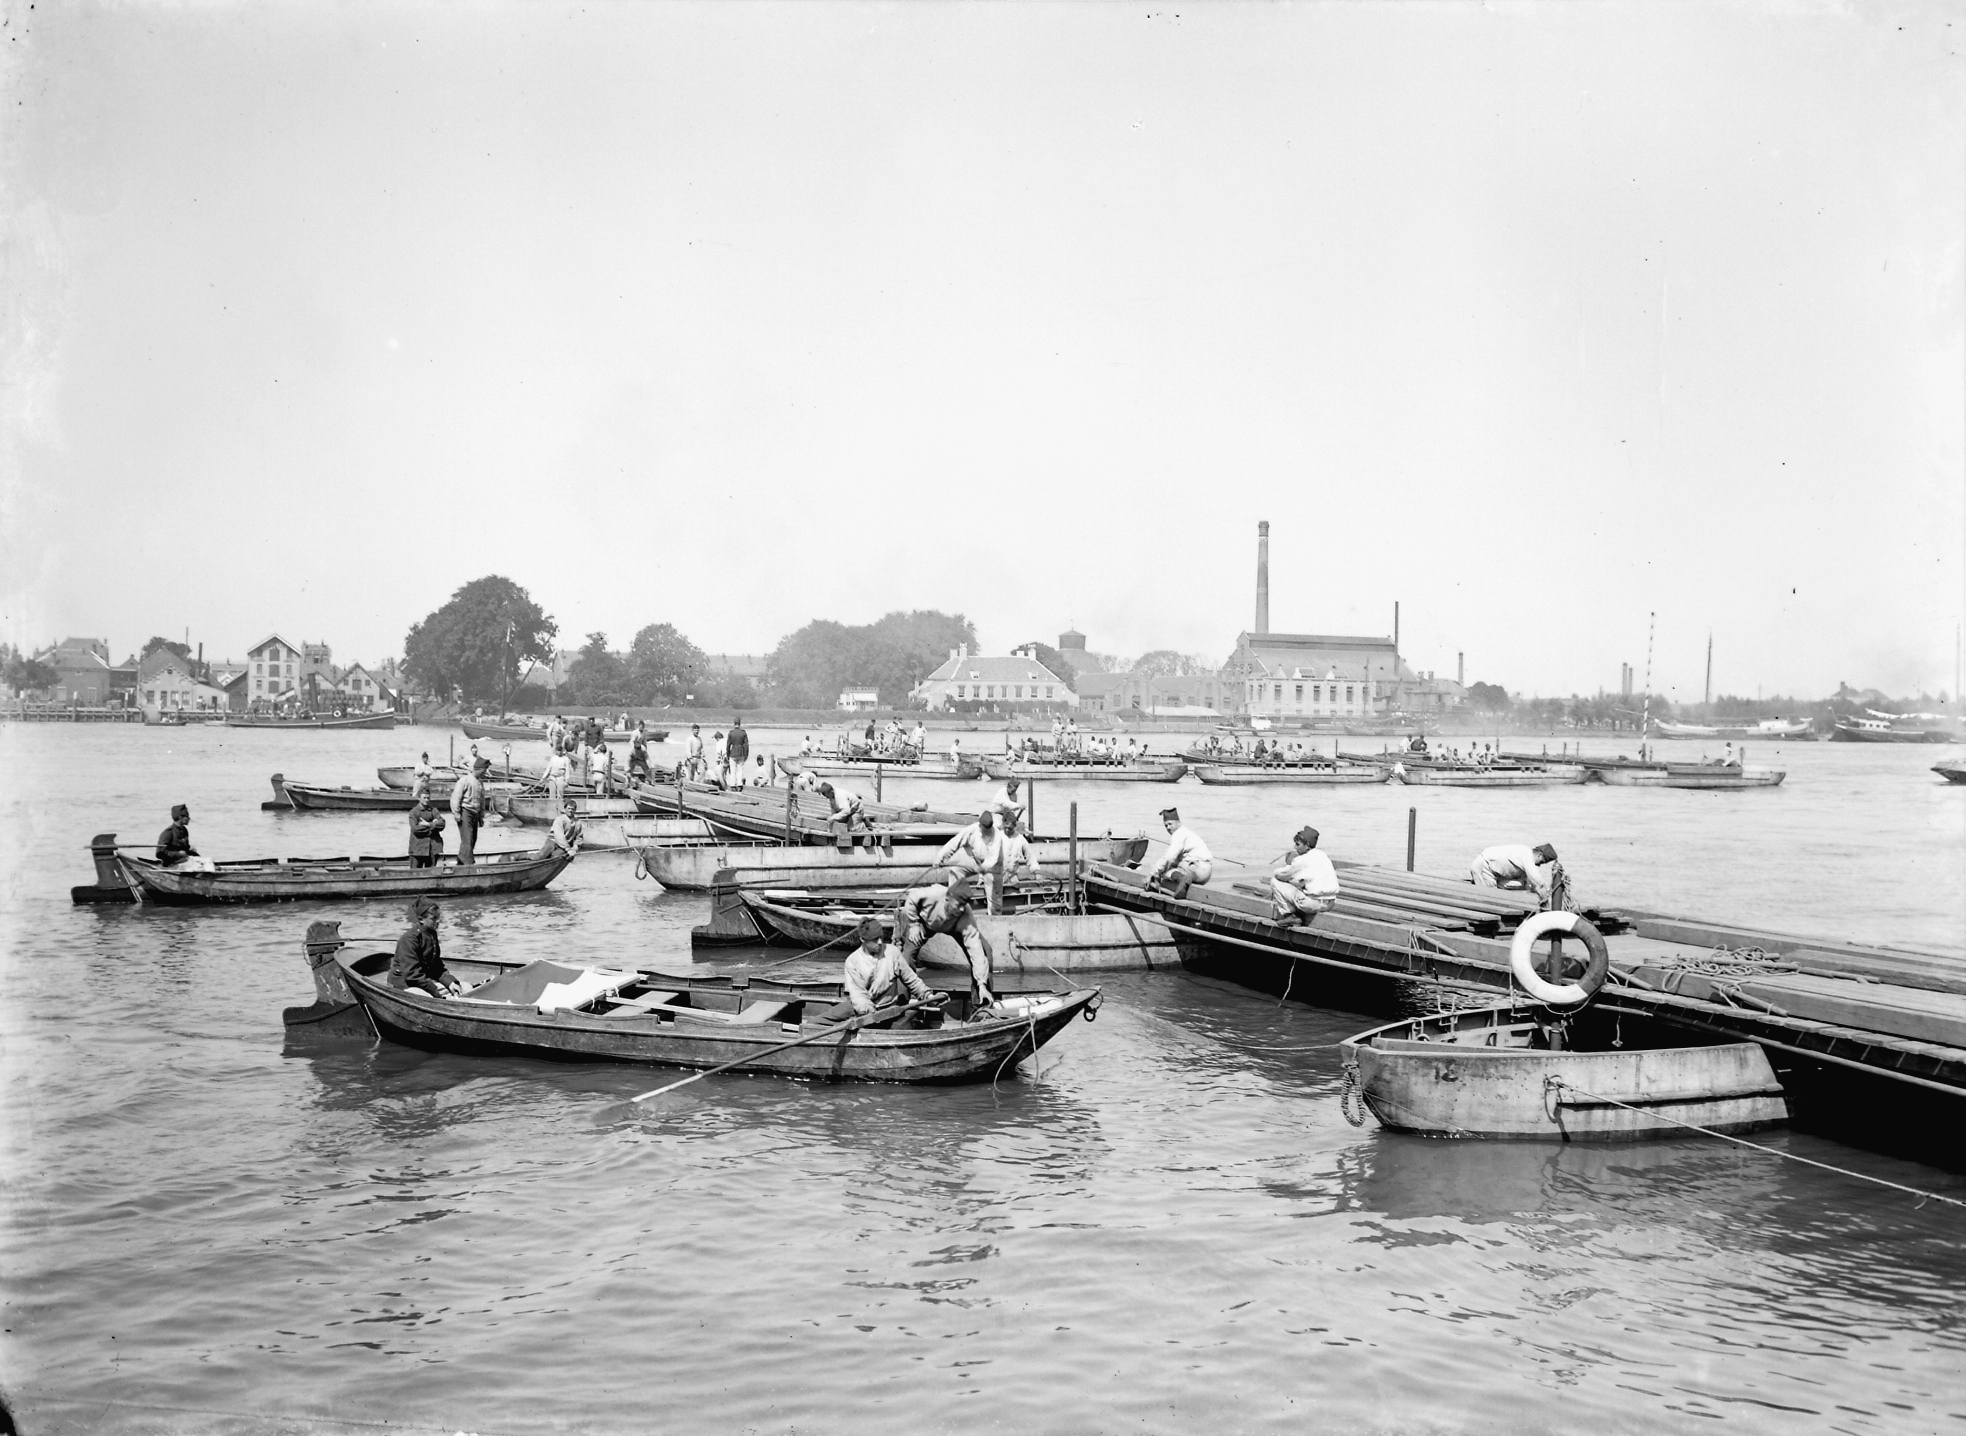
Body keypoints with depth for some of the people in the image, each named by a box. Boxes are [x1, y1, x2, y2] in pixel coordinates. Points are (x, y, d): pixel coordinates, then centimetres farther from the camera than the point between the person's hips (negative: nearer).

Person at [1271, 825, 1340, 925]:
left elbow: (1280, 874, -2)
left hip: (1314, 904, -9)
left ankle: (1288, 915, 1)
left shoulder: (1302, 860, -12)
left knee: (1275, 881, -2)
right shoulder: (1321, 855, 12)